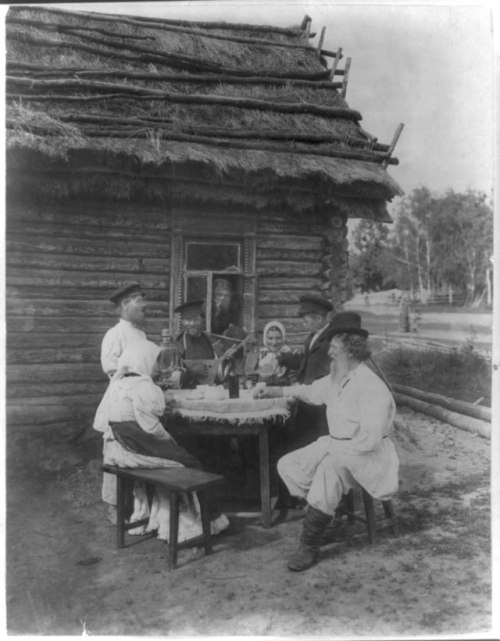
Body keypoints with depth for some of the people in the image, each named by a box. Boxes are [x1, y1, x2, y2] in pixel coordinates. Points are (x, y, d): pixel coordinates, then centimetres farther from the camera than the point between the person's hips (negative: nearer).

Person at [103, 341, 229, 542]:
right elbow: (150, 426, -22)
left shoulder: (118, 383, 9)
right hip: (136, 450, -9)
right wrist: (169, 439, -7)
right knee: (184, 462, 6)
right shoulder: (143, 386, -19)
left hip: (118, 447, 9)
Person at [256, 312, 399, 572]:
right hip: (335, 446, 9)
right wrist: (273, 390, 23)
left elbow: (369, 439, -26)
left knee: (329, 469, -36)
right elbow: (311, 391, 25)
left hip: (365, 454, -9)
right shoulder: (336, 379, 6)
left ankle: (309, 545, -23)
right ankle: (327, 517, 2)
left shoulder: (372, 387, -20)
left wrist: (333, 448, -21)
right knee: (288, 465, -1)